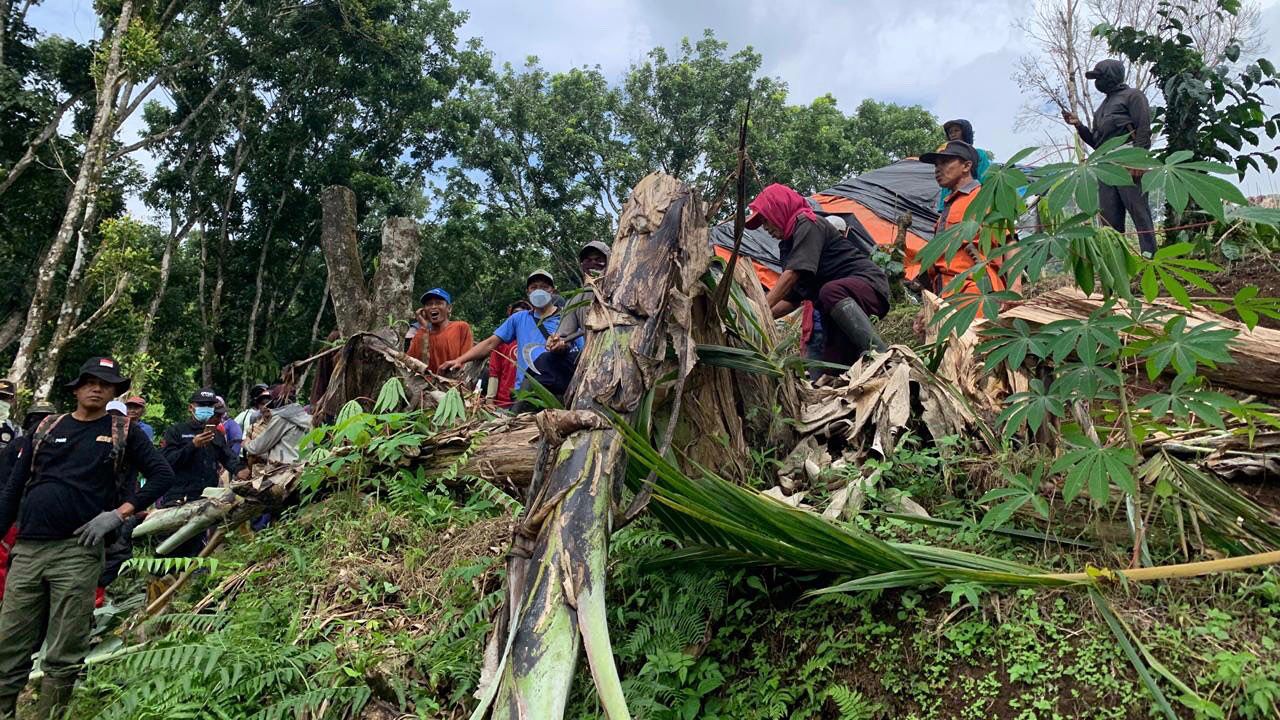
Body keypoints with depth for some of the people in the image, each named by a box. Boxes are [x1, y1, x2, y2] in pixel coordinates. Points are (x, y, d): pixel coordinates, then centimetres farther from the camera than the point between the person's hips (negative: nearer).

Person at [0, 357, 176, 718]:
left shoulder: (123, 432, 7)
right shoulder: (45, 429, 14)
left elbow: (163, 474, 1)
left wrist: (118, 514, -8)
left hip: (78, 552, -2)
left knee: (63, 657, 2)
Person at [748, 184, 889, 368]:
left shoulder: (806, 224, -6)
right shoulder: (788, 245, 21)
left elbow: (793, 273, -21)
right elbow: (793, 299, 21)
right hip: (841, 304, 9)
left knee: (830, 292, -41)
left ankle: (880, 356, -46)